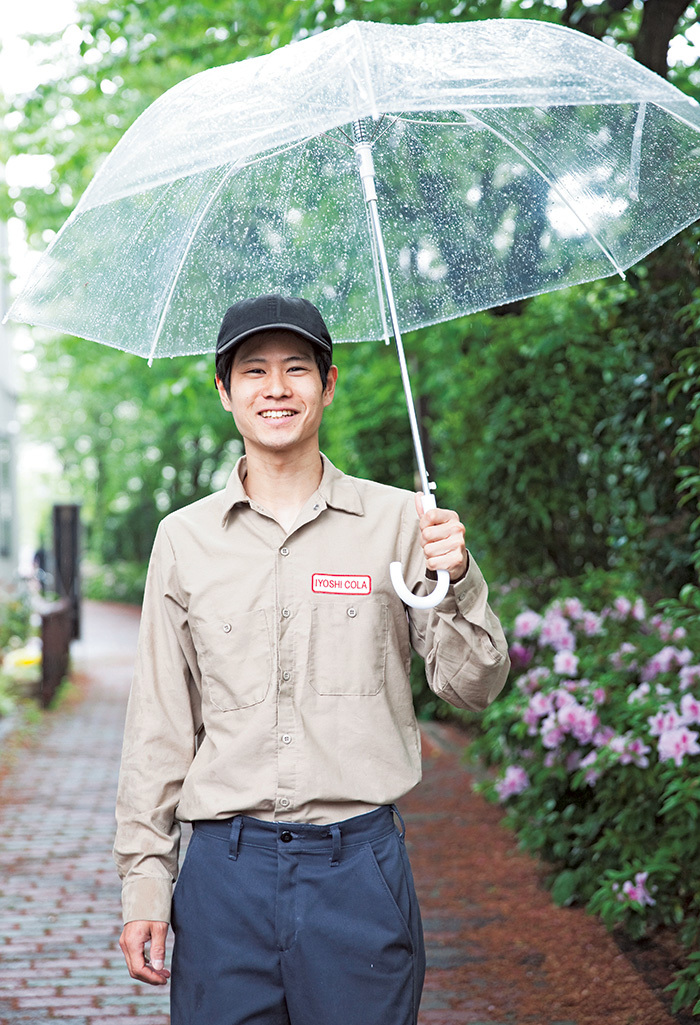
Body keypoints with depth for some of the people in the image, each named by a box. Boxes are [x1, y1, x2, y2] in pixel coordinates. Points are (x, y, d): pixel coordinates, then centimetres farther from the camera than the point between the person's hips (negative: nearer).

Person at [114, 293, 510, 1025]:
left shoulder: (396, 520, 2)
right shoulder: (184, 538, 5)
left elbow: (473, 688, 1)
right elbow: (158, 725, 8)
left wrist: (456, 581, -16)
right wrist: (143, 882, 4)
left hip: (359, 863, -1)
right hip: (225, 868, 1)